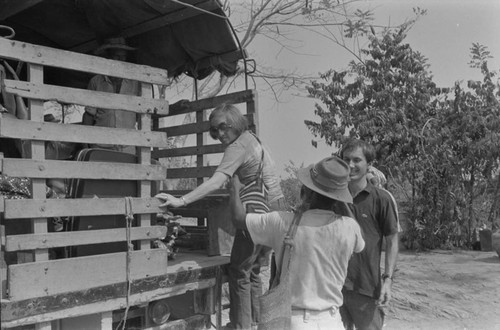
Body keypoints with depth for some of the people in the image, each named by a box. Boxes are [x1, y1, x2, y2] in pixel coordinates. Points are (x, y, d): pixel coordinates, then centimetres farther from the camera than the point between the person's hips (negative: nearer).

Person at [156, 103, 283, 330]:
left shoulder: (237, 146, -14)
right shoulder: (252, 139, 12)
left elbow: (216, 182, -26)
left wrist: (181, 201, -31)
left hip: (259, 211, -9)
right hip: (275, 206, 9)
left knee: (239, 272, -2)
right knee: (253, 270, 17)